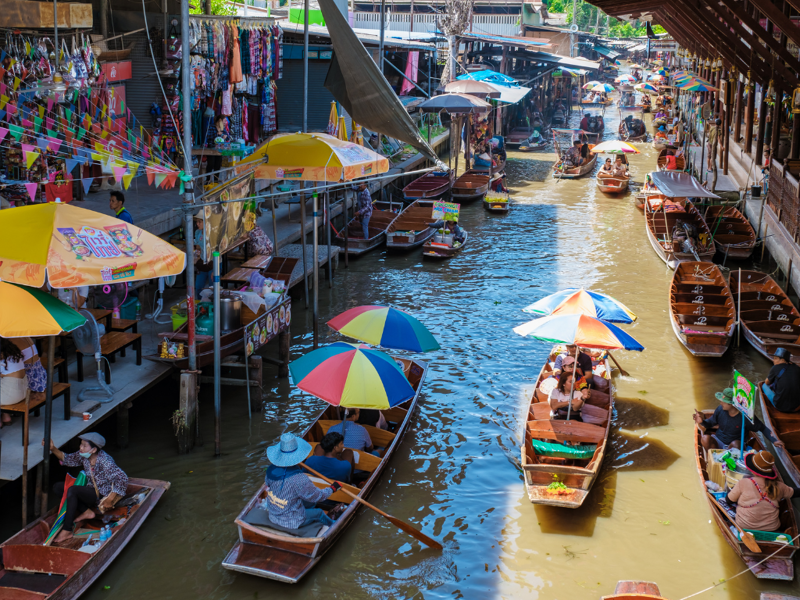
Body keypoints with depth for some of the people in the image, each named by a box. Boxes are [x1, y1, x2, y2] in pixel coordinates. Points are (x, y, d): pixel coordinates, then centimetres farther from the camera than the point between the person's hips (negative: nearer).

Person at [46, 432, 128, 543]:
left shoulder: (104, 461, -25)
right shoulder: (83, 455, -4)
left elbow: (122, 478, -29)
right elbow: (68, 459, 11)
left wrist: (110, 500, -28)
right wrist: (53, 449, -6)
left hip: (102, 495, -9)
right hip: (90, 491, 9)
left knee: (72, 490, -30)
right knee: (57, 488, -2)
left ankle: (67, 531, -27)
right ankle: (86, 512, -5)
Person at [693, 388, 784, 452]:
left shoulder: (746, 416, -20)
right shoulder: (720, 410, -11)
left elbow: (763, 428, -7)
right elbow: (710, 423, 3)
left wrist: (774, 441, -19)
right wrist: (702, 421, -20)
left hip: (736, 443, -3)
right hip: (718, 441, 3)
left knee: (735, 444, -39)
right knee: (705, 439, -29)